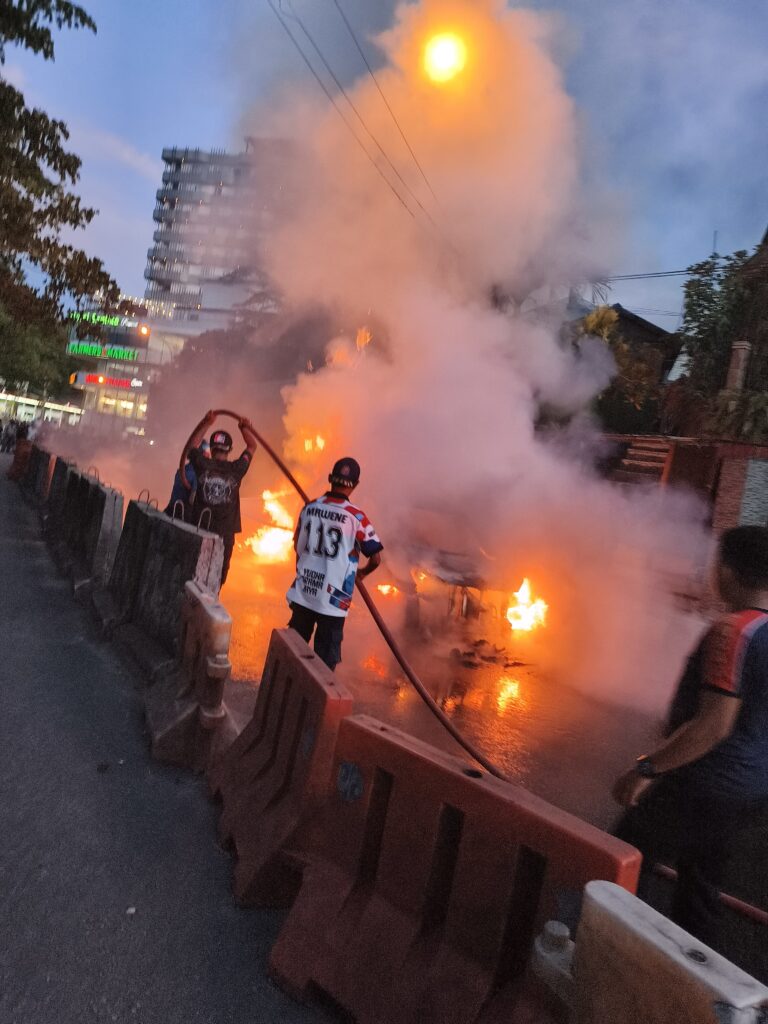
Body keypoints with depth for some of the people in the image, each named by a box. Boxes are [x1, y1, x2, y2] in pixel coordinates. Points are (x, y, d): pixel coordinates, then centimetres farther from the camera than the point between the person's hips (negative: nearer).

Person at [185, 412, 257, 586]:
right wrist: (244, 428, 27)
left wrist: (206, 424, 26)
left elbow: (193, 445, 20)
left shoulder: (203, 465, -3)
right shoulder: (236, 469, -5)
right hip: (225, 534, -1)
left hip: (200, 530, 2)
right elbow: (252, 446, 13)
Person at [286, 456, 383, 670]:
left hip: (302, 592, 5)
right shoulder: (356, 517, -14)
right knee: (326, 657, 9)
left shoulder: (310, 507, 0)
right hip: (333, 598, -4)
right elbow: (375, 558, -11)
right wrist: (362, 573, 10)